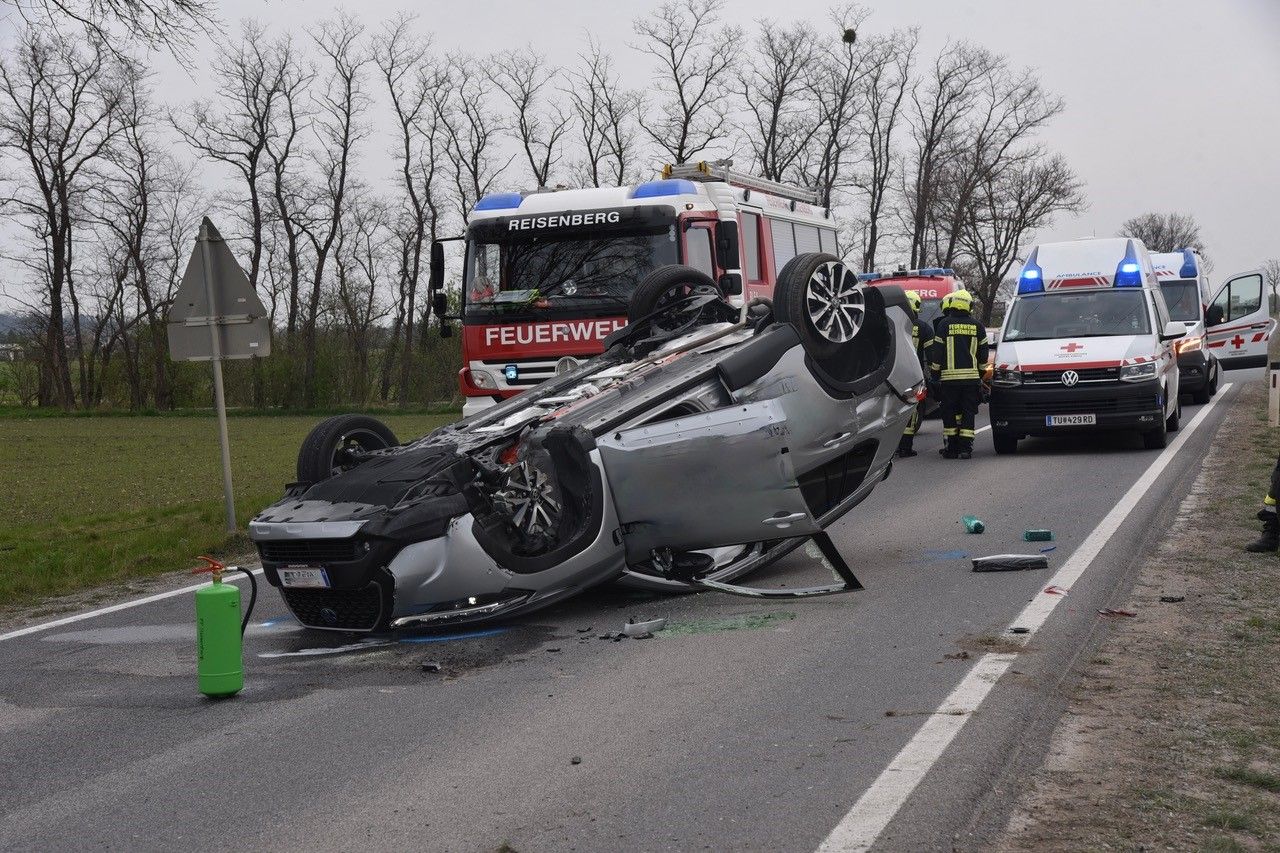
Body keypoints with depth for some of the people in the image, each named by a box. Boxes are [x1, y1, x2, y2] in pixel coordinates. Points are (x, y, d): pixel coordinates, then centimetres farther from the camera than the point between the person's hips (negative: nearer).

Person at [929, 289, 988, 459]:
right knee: (968, 413, 5)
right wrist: (980, 374, 24)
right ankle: (965, 448, 0)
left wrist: (934, 373, 9)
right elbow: (983, 354, 13)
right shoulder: (977, 326, 7)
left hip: (949, 377, -2)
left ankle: (951, 448, 5)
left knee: (950, 414, 6)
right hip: (971, 377, 2)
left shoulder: (944, 325, -2)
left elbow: (936, 353, -1)